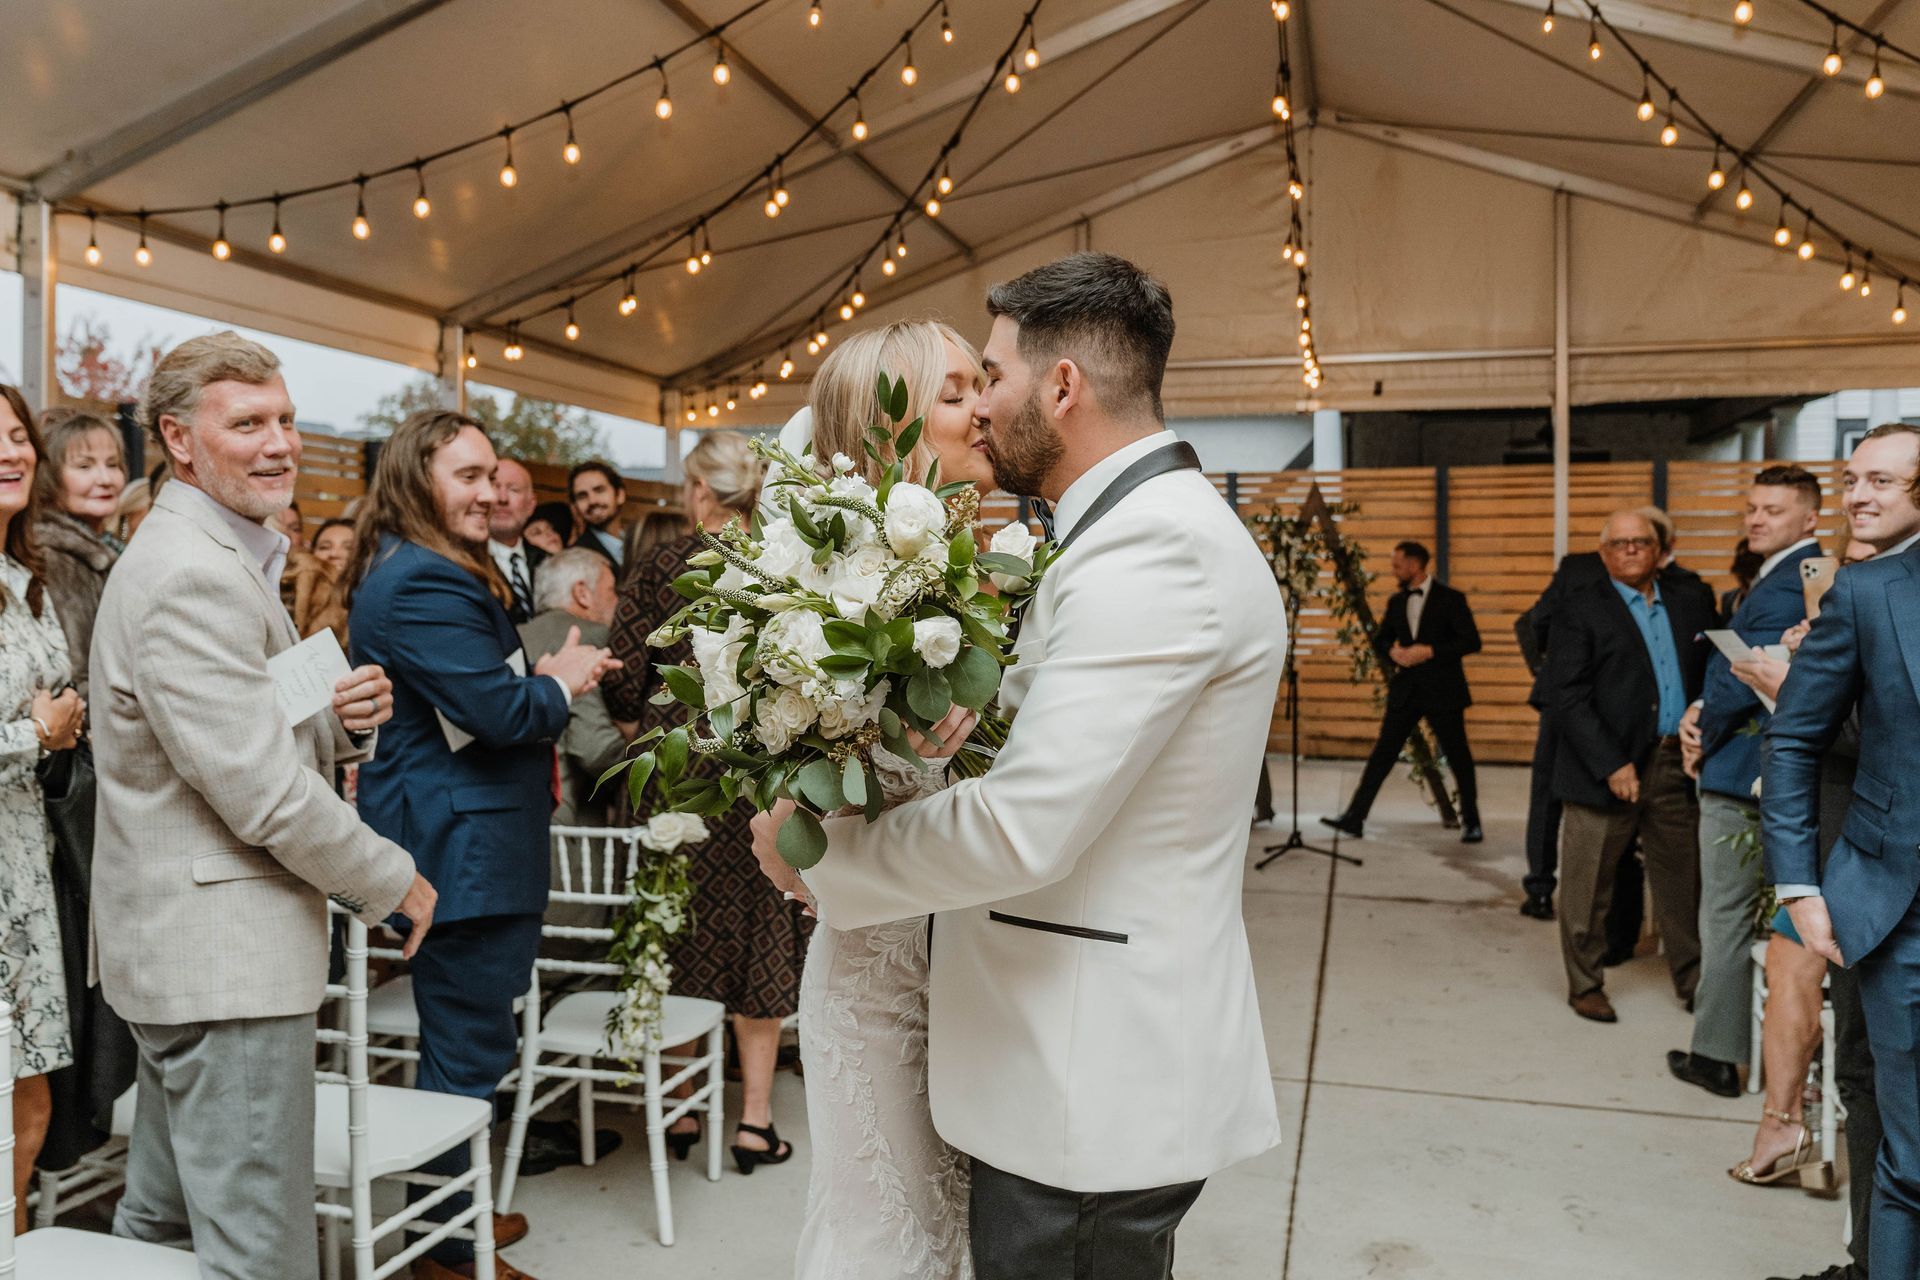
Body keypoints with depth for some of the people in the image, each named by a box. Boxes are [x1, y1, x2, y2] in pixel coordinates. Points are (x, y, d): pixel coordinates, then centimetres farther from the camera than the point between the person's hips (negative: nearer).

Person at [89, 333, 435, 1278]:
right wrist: (395, 883, -10)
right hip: (223, 957, -11)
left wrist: (344, 717, -3)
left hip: (183, 945, 11)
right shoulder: (193, 576, -19)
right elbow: (262, 791, -23)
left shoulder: (219, 556, 15)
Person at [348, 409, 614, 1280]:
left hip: (461, 843, 11)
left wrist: (543, 684, 3)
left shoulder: (423, 572, 16)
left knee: (463, 1044, 21)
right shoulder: (423, 583, -19)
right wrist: (562, 684, -5)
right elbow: (501, 711, -24)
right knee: (469, 1051, 0)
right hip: (462, 852, -11)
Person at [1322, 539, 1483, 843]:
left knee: (1458, 757, 6)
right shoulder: (1396, 602, 10)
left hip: (1442, 690, -4)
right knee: (1383, 753, 0)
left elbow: (1472, 641, -11)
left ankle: (1471, 822, 22)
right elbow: (1380, 639, 17)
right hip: (1405, 689, 4)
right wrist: (1393, 652, -6)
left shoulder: (1450, 599, -6)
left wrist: (1430, 651, -19)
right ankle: (1355, 817, -3)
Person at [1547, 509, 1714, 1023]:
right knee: (1589, 888, 5)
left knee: (1683, 882, 11)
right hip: (1607, 768, -4)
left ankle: (1692, 980, 27)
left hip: (1678, 765, 4)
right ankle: (1585, 985, 20)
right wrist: (1612, 765, -15)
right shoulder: (1580, 609, -2)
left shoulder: (1691, 605, 13)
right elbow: (1568, 697, -10)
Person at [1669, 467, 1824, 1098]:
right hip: (1774, 776, 10)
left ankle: (1716, 1056, 8)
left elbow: (1746, 683, -22)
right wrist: (1702, 711, -1)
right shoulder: (1807, 577, 13)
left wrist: (1702, 738, -6)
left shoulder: (1782, 589, -20)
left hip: (1742, 774, -10)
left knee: (1725, 920, -1)